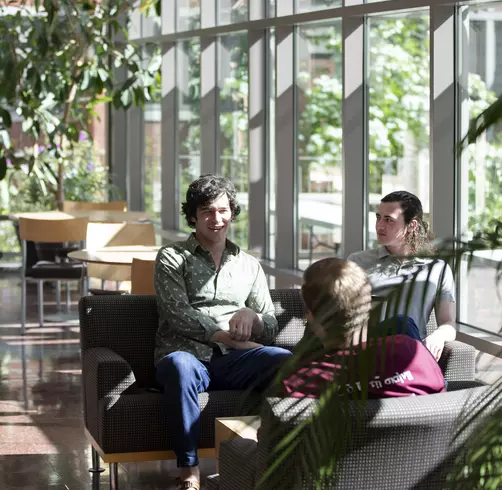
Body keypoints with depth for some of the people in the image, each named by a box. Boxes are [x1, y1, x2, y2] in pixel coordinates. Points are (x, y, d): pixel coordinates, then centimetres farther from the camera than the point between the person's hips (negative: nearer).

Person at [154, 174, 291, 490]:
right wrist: (233, 338, -11)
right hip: (188, 354, -3)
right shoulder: (172, 258, 12)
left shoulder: (249, 266, 23)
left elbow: (270, 330, 16)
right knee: (180, 366, -41)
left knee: (286, 361, -29)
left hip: (233, 360, 3)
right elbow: (178, 315, -4)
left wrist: (250, 316, -7)